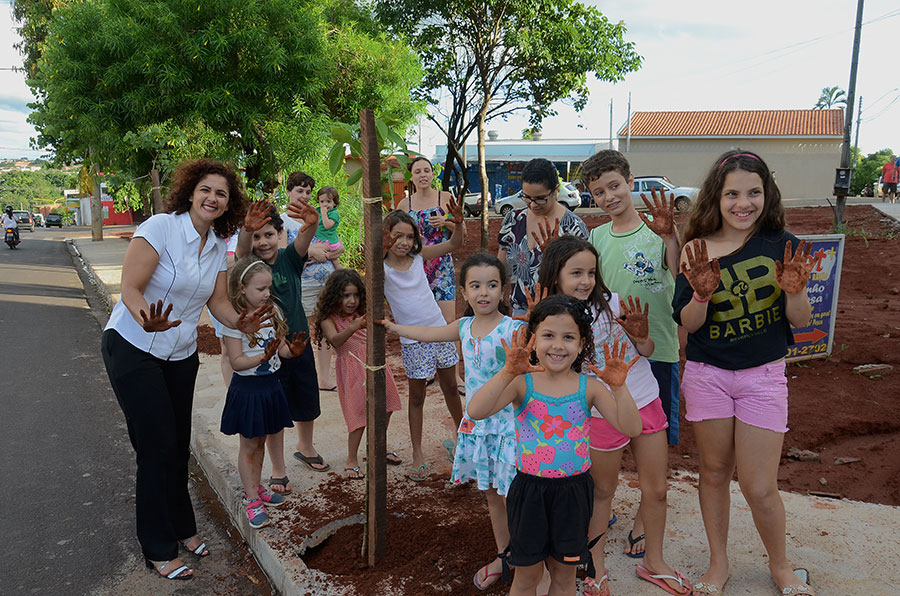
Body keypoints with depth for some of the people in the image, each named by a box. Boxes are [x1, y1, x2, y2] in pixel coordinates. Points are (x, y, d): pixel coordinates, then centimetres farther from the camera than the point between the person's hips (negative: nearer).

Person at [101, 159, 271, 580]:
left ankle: (181, 527, 34)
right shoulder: (161, 227, -18)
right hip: (133, 350, -6)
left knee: (178, 446, 14)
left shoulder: (218, 246, 3)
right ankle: (159, 551, 16)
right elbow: (130, 288, -22)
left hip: (180, 356, 6)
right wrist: (148, 321, -42)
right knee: (158, 447, -2)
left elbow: (218, 302, 2)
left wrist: (241, 323, -19)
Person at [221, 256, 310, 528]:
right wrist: (262, 357, -33)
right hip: (247, 388, -6)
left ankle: (254, 488, 36)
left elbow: (282, 347, 6)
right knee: (248, 445, 6)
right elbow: (237, 362, -19)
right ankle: (252, 500, 18)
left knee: (260, 442, 19)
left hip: (269, 385, 6)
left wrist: (292, 349, -16)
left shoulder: (273, 312, 1)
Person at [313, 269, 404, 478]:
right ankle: (351, 460, 8)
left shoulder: (361, 314, 10)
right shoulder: (328, 319, -8)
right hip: (352, 368, -6)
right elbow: (335, 340, -25)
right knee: (359, 413, -7)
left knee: (385, 407, 11)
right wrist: (354, 327, -42)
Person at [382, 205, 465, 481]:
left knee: (450, 387, 19)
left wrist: (458, 223, -16)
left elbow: (453, 244, 3)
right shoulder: (382, 268, -12)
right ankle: (418, 454, 21)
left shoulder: (418, 256, -1)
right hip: (412, 340, -4)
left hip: (439, 331, 4)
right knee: (417, 397, 8)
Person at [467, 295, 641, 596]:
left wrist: (618, 387, -25)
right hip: (530, 489, -1)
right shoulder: (522, 383, -11)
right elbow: (476, 411, -25)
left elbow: (631, 428, -11)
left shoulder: (589, 387, -5)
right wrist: (507, 373, -37)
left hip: (573, 491, 2)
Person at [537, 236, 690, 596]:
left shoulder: (611, 303, -5)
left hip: (645, 401, 3)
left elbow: (648, 351, 2)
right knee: (602, 491, 12)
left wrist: (640, 335, -19)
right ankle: (596, 565, 34)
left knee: (656, 489, 12)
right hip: (603, 414, -3)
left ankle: (653, 562, 34)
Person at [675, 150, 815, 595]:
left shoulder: (781, 245, -5)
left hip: (763, 376, 0)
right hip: (707, 374, 1)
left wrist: (795, 290, -22)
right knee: (714, 472, 13)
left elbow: (800, 321, -1)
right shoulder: (699, 250, -6)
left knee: (759, 487, 1)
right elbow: (688, 324, -5)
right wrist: (701, 294, -24)